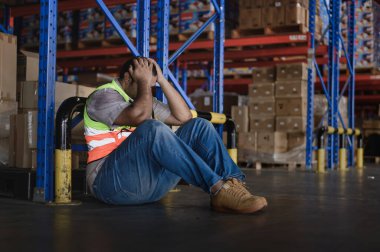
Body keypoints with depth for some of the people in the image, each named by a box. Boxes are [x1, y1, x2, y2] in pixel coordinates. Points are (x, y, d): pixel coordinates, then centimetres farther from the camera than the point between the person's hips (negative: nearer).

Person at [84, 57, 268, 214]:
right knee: (153, 129, -35)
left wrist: (162, 80, 7)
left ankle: (232, 182, -26)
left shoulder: (147, 101, 21)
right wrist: (144, 82, -8)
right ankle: (218, 189, -37)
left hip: (151, 179, 7)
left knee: (199, 126, -6)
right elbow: (140, 117, -22)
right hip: (113, 180, -7)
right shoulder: (103, 96, -3)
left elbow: (183, 117, 10)